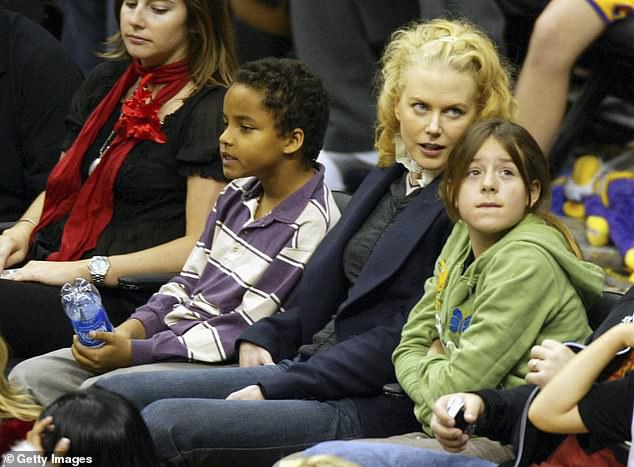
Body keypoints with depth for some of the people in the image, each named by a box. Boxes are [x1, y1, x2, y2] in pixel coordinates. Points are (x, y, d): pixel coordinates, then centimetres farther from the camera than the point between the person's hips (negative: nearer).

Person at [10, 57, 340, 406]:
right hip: (173, 334, 9)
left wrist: (135, 352, -19)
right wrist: (132, 328, -2)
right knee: (31, 377, -2)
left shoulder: (309, 226, -17)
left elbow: (242, 331, -19)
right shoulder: (239, 195, 12)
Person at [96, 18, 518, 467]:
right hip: (309, 370, 9)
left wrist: (276, 387, -15)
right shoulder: (387, 180, 19)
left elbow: (405, 341, -15)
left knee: (167, 423, -27)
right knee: (112, 395, -4)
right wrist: (265, 336, 5)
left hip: (377, 406, -9)